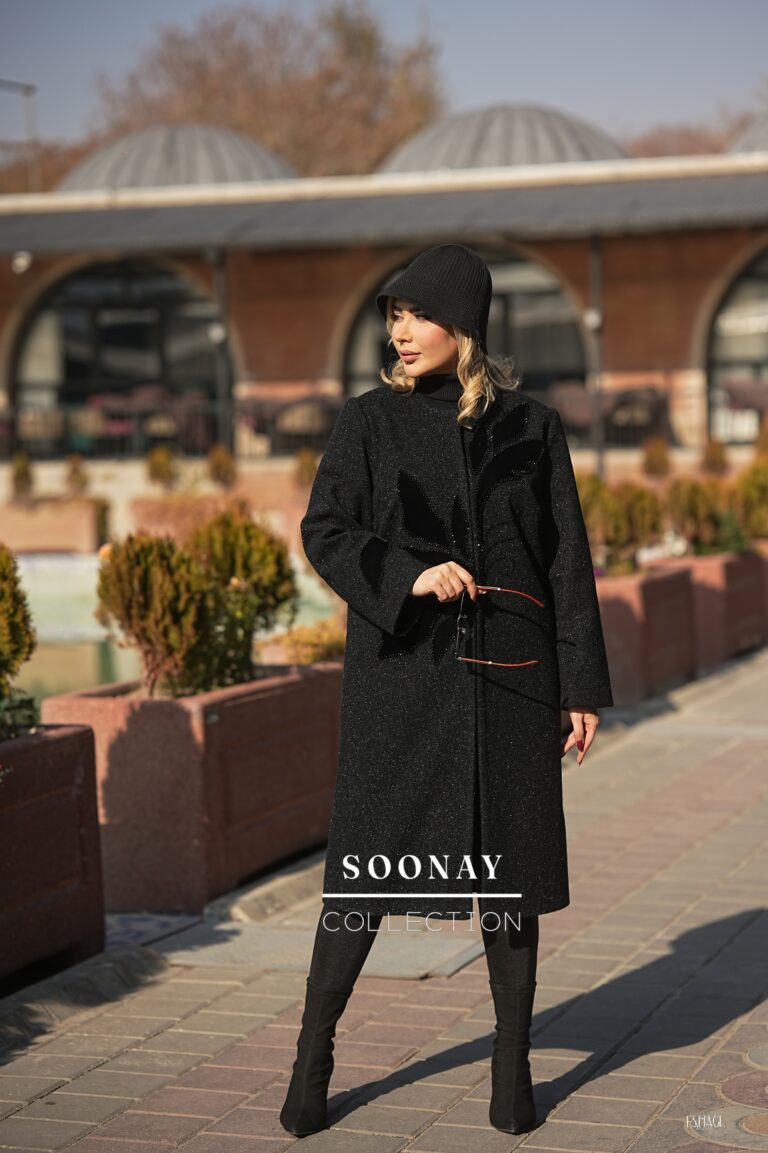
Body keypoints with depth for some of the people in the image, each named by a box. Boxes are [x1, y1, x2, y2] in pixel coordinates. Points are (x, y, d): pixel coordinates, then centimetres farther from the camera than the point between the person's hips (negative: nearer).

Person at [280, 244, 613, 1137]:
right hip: (401, 670, -1)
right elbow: (324, 534, -1)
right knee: (367, 867, -1)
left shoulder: (531, 427, 4)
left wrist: (583, 687, 1)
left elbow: (568, 561, 5)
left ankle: (512, 1066, 17)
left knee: (509, 867, 4)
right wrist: (409, 575, -18)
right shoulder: (370, 421, 3)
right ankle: (313, 1056, 13)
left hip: (507, 672, 1)